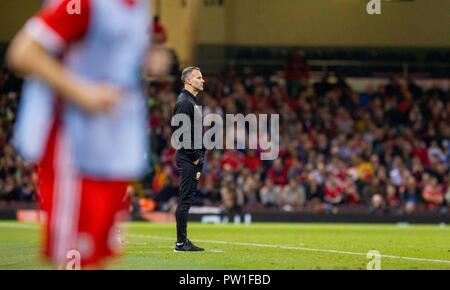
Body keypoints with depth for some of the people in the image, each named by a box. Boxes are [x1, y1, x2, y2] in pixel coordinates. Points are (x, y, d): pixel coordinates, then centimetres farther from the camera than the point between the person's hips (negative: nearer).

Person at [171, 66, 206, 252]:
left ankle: (183, 241, 14)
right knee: (185, 199, -9)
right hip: (187, 158, -10)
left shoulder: (193, 101, 20)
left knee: (188, 198, 11)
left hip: (195, 157, 10)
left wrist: (200, 155, 16)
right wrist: (194, 156, -18)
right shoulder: (184, 102, -13)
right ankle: (181, 242, -8)